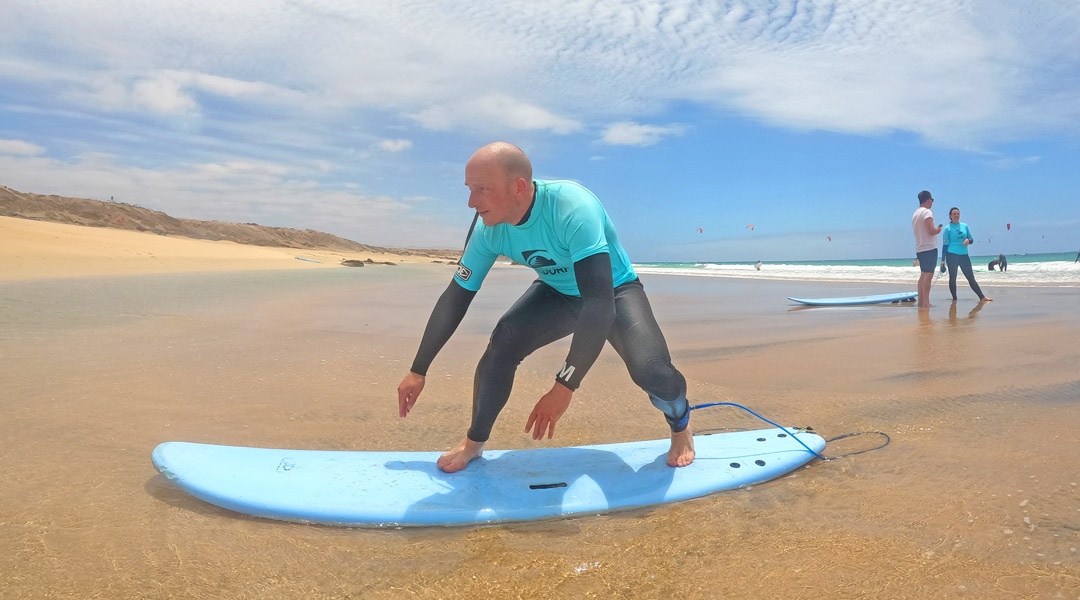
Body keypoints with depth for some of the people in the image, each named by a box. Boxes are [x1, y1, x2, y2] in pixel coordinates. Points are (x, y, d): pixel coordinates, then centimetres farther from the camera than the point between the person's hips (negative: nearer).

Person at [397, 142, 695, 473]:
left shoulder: (572, 208, -39)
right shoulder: (490, 229, -20)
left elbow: (601, 304, -44)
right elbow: (454, 299, -9)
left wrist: (564, 387, -45)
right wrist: (418, 372, -4)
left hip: (615, 289, -4)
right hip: (559, 293, 4)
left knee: (650, 371, -27)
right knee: (502, 342, -22)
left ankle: (680, 425, 10)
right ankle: (474, 442, 0)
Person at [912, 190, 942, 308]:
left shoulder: (915, 214, 16)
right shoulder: (927, 212, -11)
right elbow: (931, 231, -19)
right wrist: (938, 230, 1)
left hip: (920, 249, 9)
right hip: (929, 248, -9)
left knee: (923, 275, 12)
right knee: (928, 275, -9)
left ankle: (921, 302, 13)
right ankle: (926, 302, -12)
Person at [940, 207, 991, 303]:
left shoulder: (965, 226, 11)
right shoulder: (948, 229, -1)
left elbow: (972, 240, 15)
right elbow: (945, 245, -2)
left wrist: (968, 240, -11)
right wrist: (943, 260, -6)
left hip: (964, 255, 4)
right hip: (952, 255, -4)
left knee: (971, 277, 5)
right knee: (952, 278, 2)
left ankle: (982, 297, 6)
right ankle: (954, 299, 10)